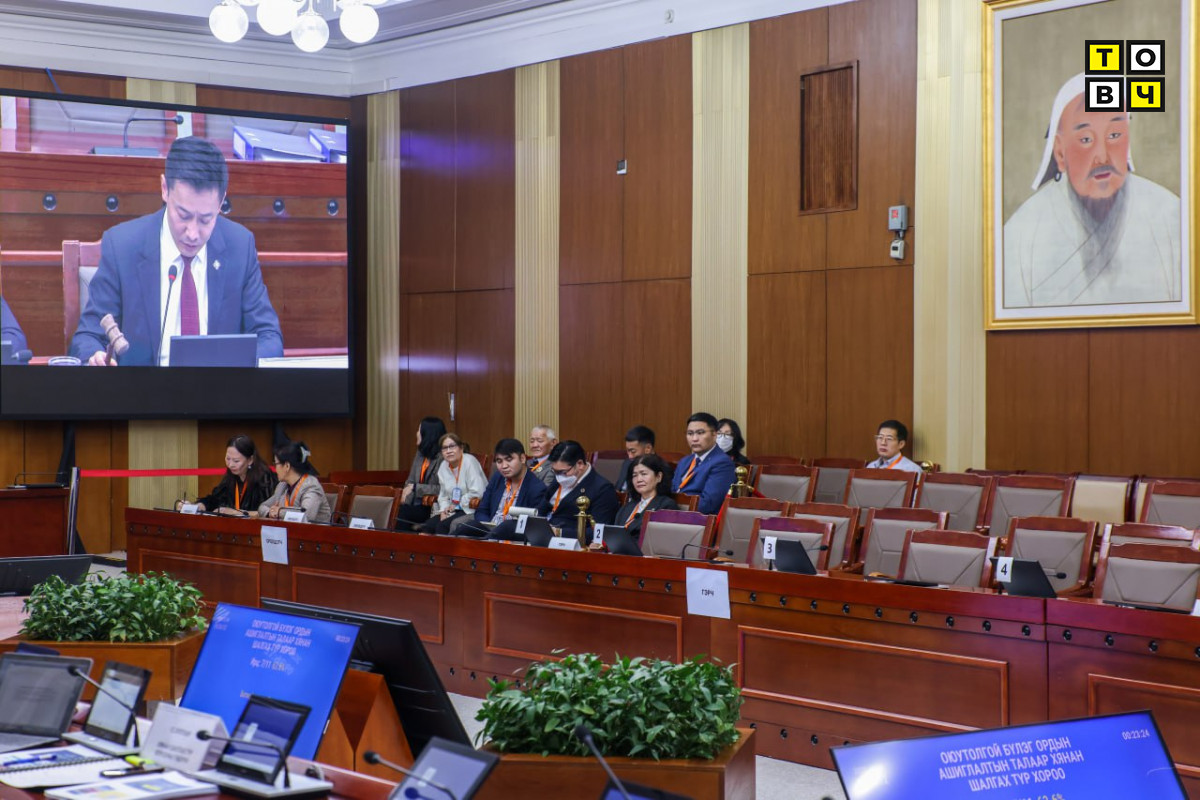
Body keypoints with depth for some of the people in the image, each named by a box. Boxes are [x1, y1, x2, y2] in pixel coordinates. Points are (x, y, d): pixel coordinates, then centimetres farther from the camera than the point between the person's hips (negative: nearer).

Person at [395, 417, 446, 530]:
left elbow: (441, 489, -14)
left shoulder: (442, 457, -9)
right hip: (416, 503, 6)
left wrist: (416, 487, -12)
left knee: (404, 513, -25)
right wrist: (407, 492, -2)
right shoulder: (420, 454, 15)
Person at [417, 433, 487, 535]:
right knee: (427, 526, -16)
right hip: (453, 511, 7)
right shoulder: (444, 466, 11)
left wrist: (457, 504, -9)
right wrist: (444, 510, -4)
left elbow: (477, 492, -19)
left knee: (443, 526, -28)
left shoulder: (469, 461, -11)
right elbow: (443, 495, 16)